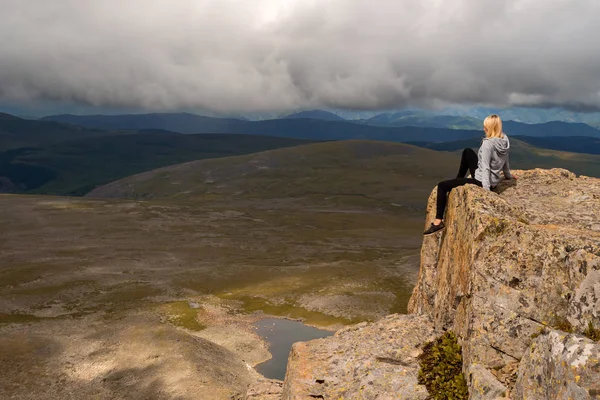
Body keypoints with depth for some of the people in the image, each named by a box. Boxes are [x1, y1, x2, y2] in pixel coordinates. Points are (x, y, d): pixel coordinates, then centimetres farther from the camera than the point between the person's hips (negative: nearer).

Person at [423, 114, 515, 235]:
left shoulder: (488, 143, -24)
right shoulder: (504, 140, -1)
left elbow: (486, 168, -27)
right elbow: (505, 161, 13)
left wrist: (486, 189, -29)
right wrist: (508, 175, 30)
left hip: (481, 181, -9)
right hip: (494, 179, 9)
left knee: (442, 186, -2)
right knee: (467, 152, 26)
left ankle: (438, 221, -2)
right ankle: (457, 181, 38)